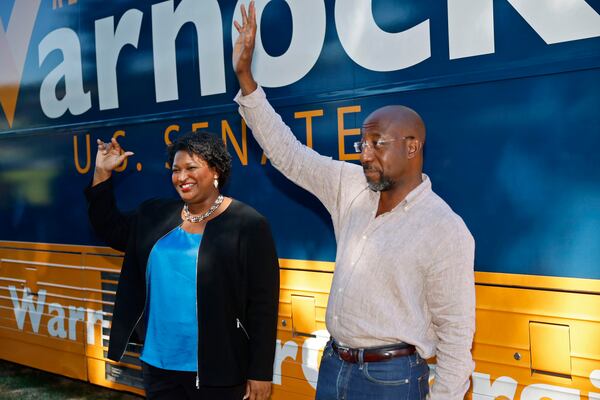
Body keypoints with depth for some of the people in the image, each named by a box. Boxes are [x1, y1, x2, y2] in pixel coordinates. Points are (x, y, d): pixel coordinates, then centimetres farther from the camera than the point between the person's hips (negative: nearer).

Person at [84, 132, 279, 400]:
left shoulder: (247, 224, -10)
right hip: (158, 363, 5)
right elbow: (109, 229, 20)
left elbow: (263, 305, -11)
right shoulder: (155, 216, 7)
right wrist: (102, 172, 9)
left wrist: (261, 372, -11)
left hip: (218, 371, -5)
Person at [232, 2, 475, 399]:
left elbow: (456, 331, -13)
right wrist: (245, 76, -3)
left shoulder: (445, 229, -16)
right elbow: (288, 153, 3)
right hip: (333, 365, 6)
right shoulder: (352, 188, 1)